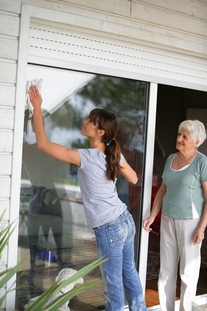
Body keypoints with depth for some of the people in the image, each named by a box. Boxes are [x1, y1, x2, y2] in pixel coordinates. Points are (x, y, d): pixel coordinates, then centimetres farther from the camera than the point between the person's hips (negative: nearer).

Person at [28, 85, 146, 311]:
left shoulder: (86, 157, -20)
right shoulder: (115, 154, 0)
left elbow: (43, 144, -19)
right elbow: (133, 179, 16)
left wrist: (37, 107, -14)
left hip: (109, 228, -8)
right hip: (125, 220, 8)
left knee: (113, 283, 8)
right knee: (129, 273, 21)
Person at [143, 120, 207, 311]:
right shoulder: (171, 159, 6)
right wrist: (152, 216, 6)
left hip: (190, 221, -6)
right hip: (168, 219, 6)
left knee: (188, 271, 5)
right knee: (166, 268, 12)